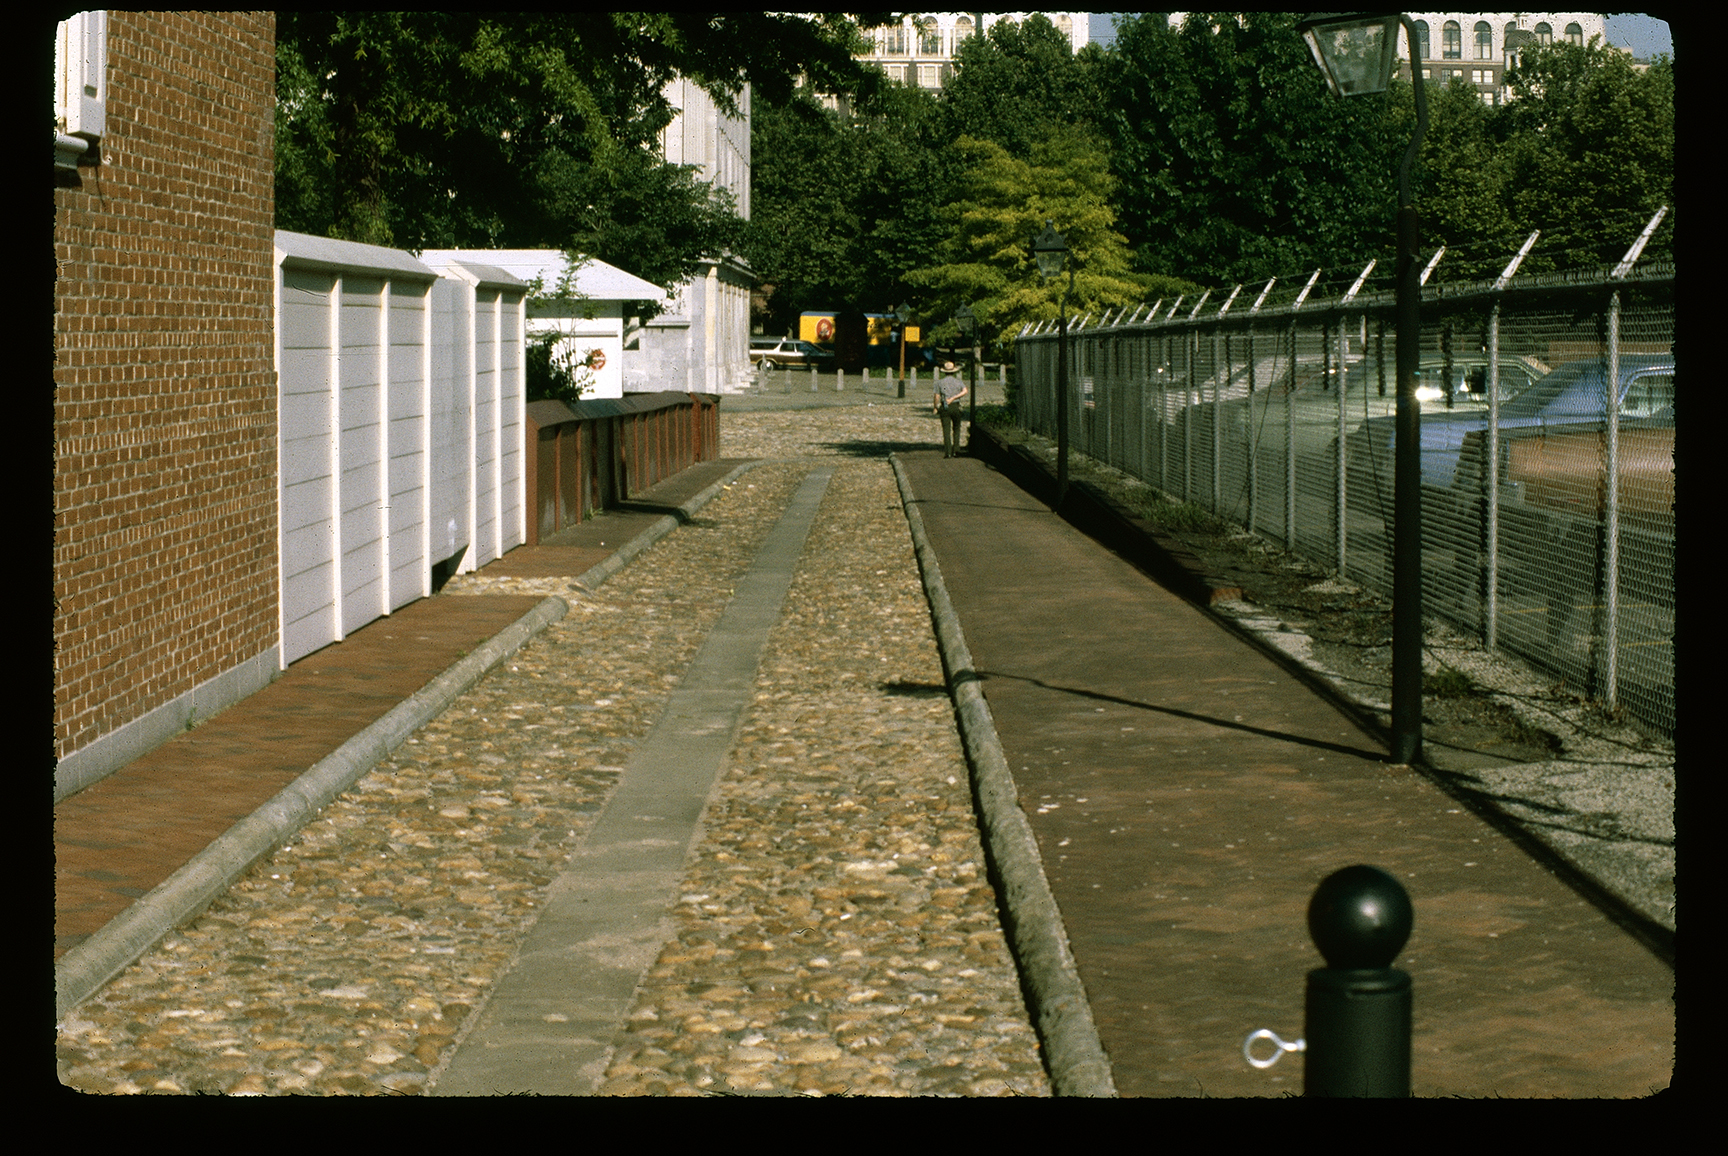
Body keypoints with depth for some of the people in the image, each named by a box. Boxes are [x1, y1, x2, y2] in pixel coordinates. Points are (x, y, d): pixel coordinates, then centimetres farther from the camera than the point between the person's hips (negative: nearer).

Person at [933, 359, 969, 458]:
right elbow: (965, 391, -14)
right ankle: (956, 449, 4)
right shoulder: (958, 381, 4)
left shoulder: (940, 382, 1)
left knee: (946, 430, -2)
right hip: (956, 407, 1)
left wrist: (935, 408, 11)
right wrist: (953, 398, -16)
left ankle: (947, 452, -9)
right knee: (956, 429, 14)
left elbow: (937, 397, -3)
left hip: (944, 408, -1)